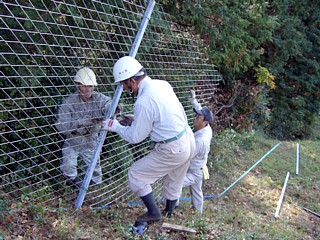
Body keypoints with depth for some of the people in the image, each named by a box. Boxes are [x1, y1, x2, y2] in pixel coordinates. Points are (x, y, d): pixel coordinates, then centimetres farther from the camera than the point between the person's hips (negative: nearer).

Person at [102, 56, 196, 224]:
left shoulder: (143, 102, -24)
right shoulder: (162, 84, 1)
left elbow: (135, 137, -12)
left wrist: (116, 127, 2)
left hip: (172, 150, -9)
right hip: (188, 140, 9)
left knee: (136, 174, 6)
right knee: (173, 182, 25)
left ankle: (153, 213, 17)